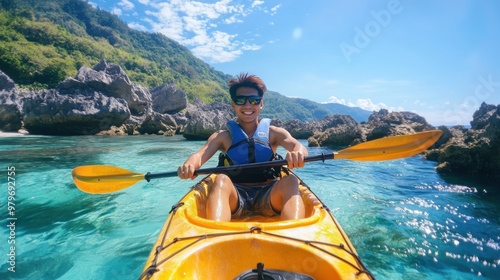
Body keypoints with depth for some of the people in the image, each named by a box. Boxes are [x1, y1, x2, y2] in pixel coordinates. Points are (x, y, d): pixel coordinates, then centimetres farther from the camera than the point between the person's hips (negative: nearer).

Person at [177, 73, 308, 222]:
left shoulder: (274, 133, 8)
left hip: (267, 198, 1)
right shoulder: (222, 136, 8)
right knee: (221, 179, -28)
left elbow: (298, 146, -9)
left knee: (290, 180, -27)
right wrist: (188, 165, -32)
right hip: (235, 198, 0)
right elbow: (200, 155, -7)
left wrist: (297, 153, -35)